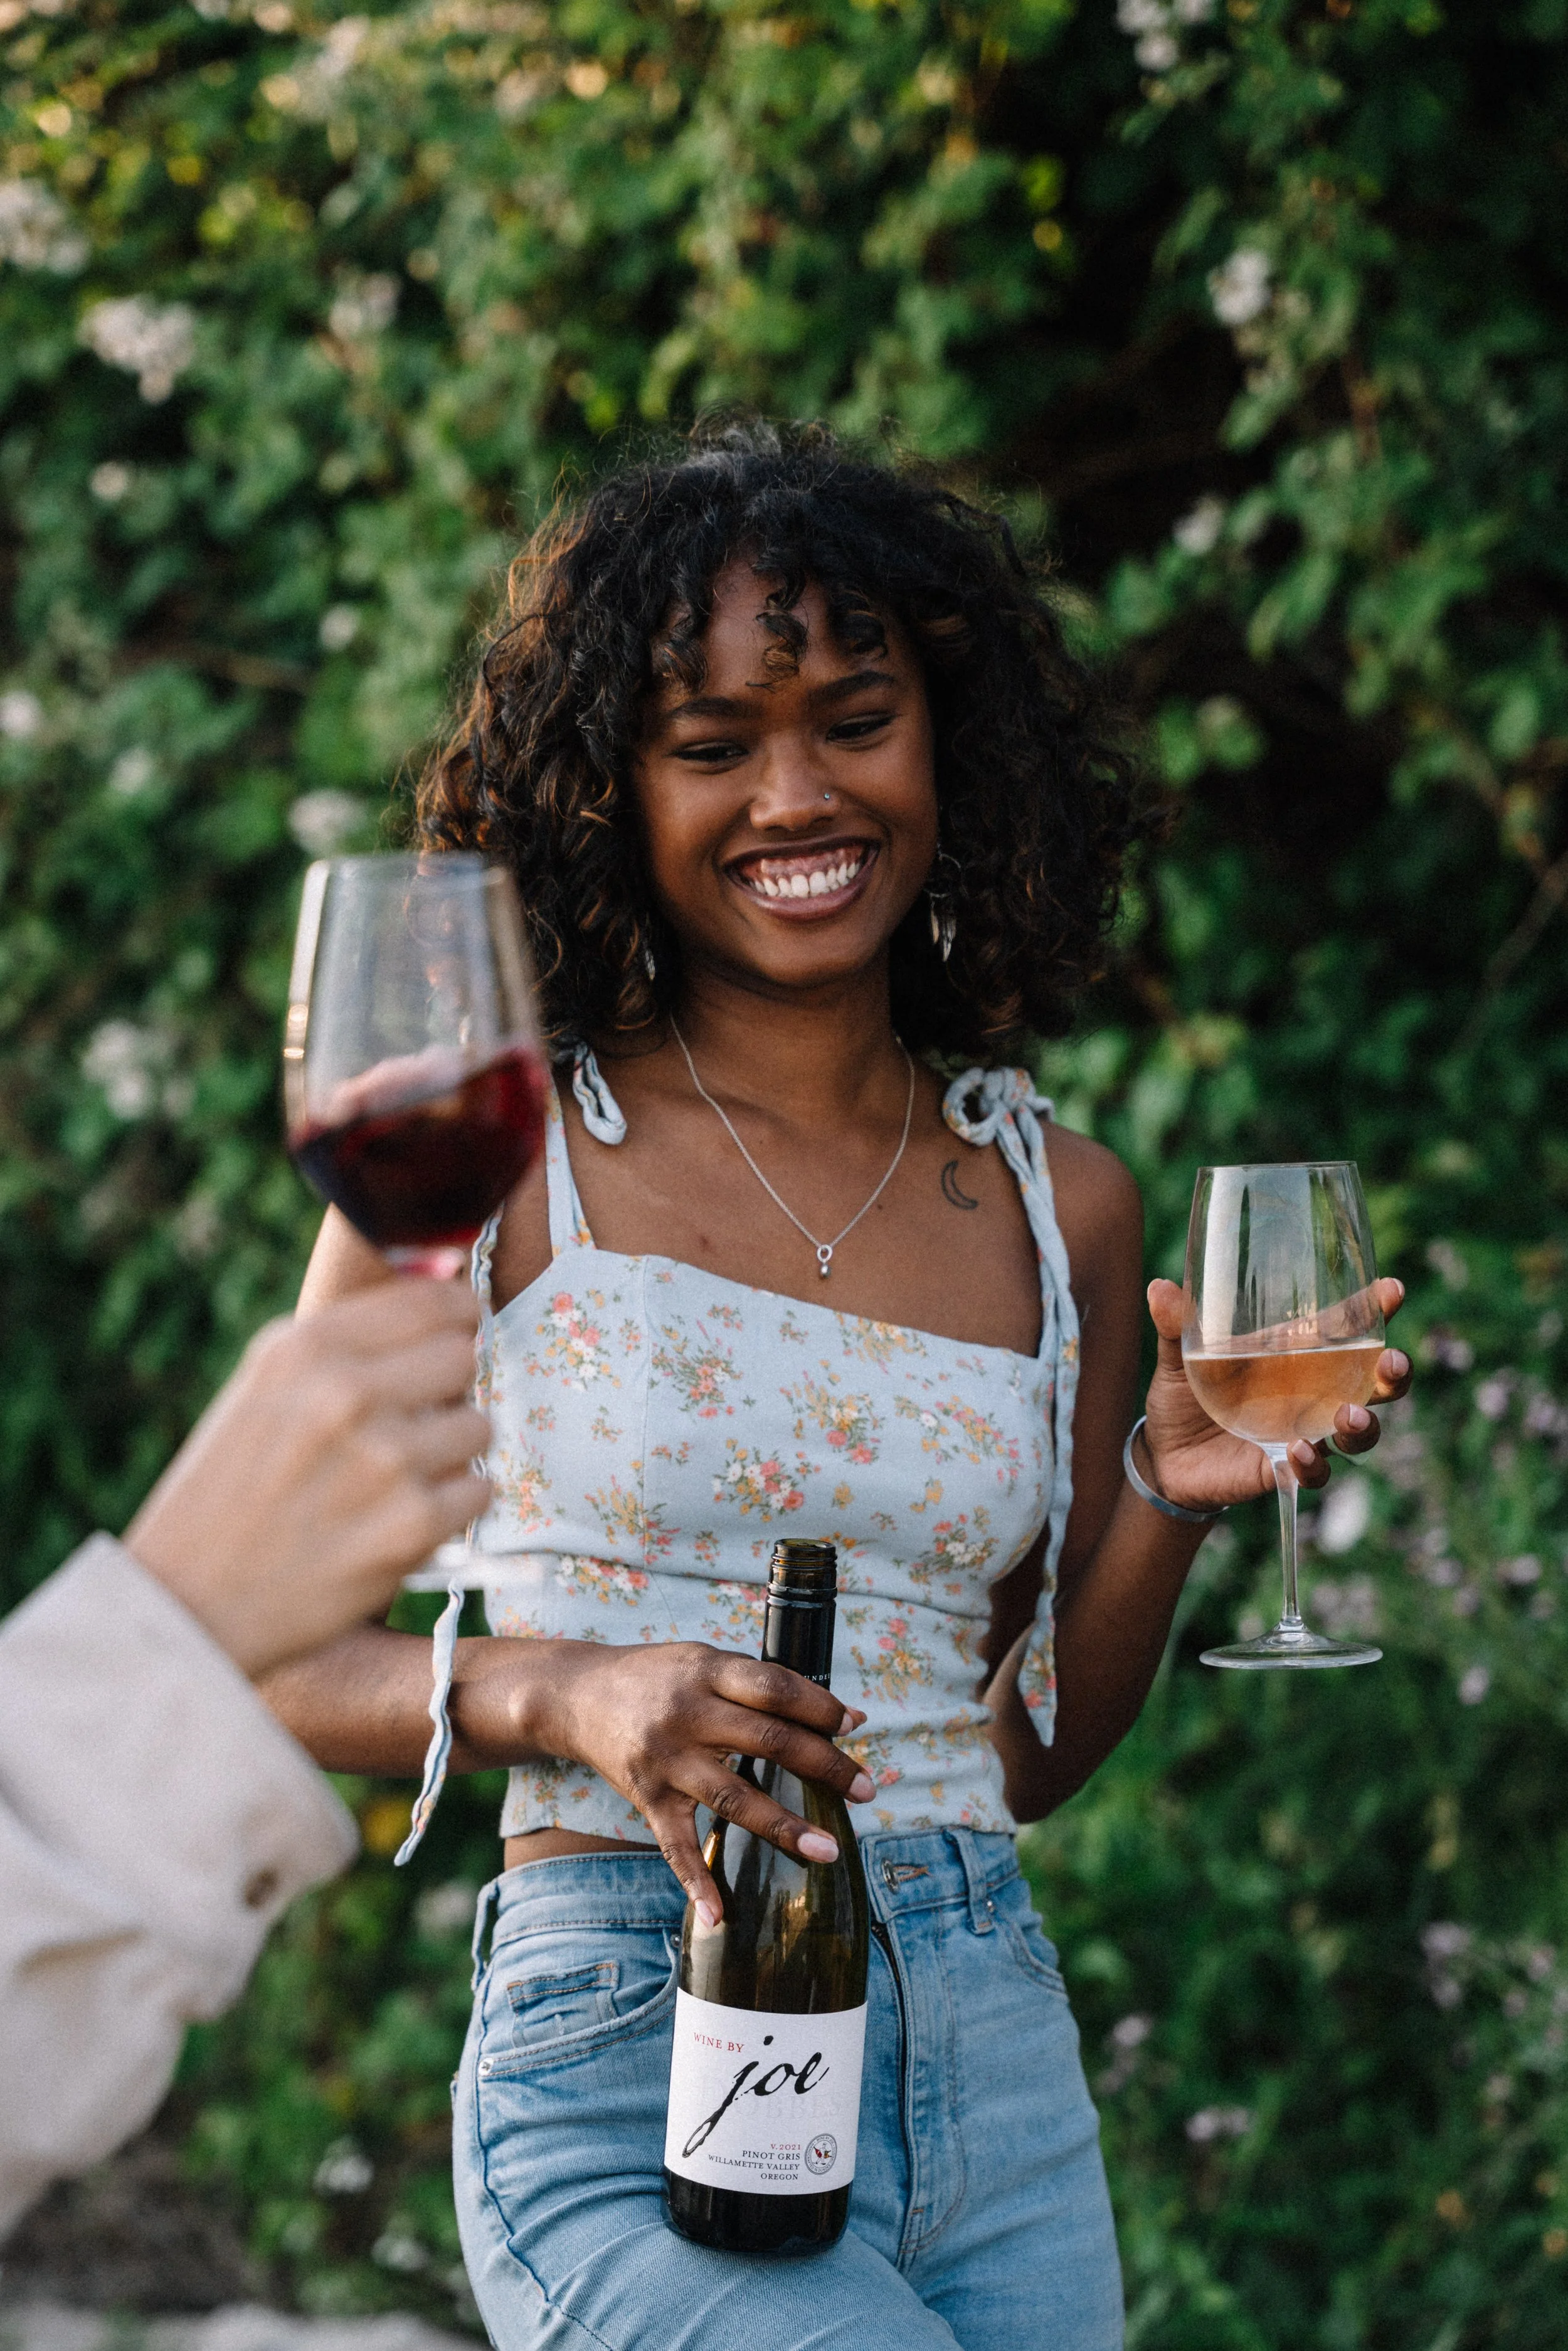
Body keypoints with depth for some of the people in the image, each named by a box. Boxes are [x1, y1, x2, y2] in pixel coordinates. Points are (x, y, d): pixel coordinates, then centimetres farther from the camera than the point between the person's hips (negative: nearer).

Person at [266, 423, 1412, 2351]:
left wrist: (1173, 1501, -2)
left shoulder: (1059, 1206, 8)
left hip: (1000, 2058, 5)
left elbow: (1025, 1757, 14)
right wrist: (558, 1691, -17)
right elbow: (262, 1661, -1)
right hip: (636, 2069, -4)